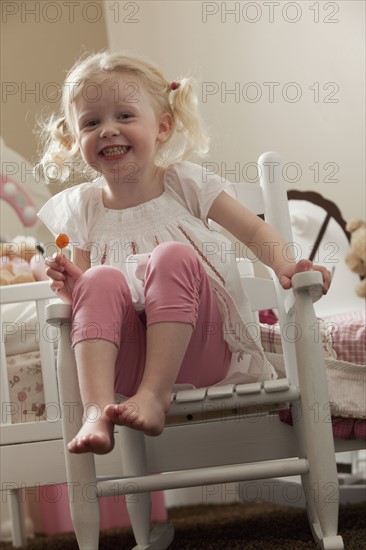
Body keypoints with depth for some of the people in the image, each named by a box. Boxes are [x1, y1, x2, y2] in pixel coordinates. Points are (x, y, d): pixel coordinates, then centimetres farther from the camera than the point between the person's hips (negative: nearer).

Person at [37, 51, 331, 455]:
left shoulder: (186, 183, 4)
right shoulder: (82, 208, 9)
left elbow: (253, 230, 3)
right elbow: (80, 288, 10)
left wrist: (284, 266, -17)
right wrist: (72, 287, -15)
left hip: (205, 346, -1)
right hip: (131, 359, 1)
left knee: (172, 257, -28)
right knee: (102, 280, -27)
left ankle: (155, 394, -31)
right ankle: (97, 410, -39)